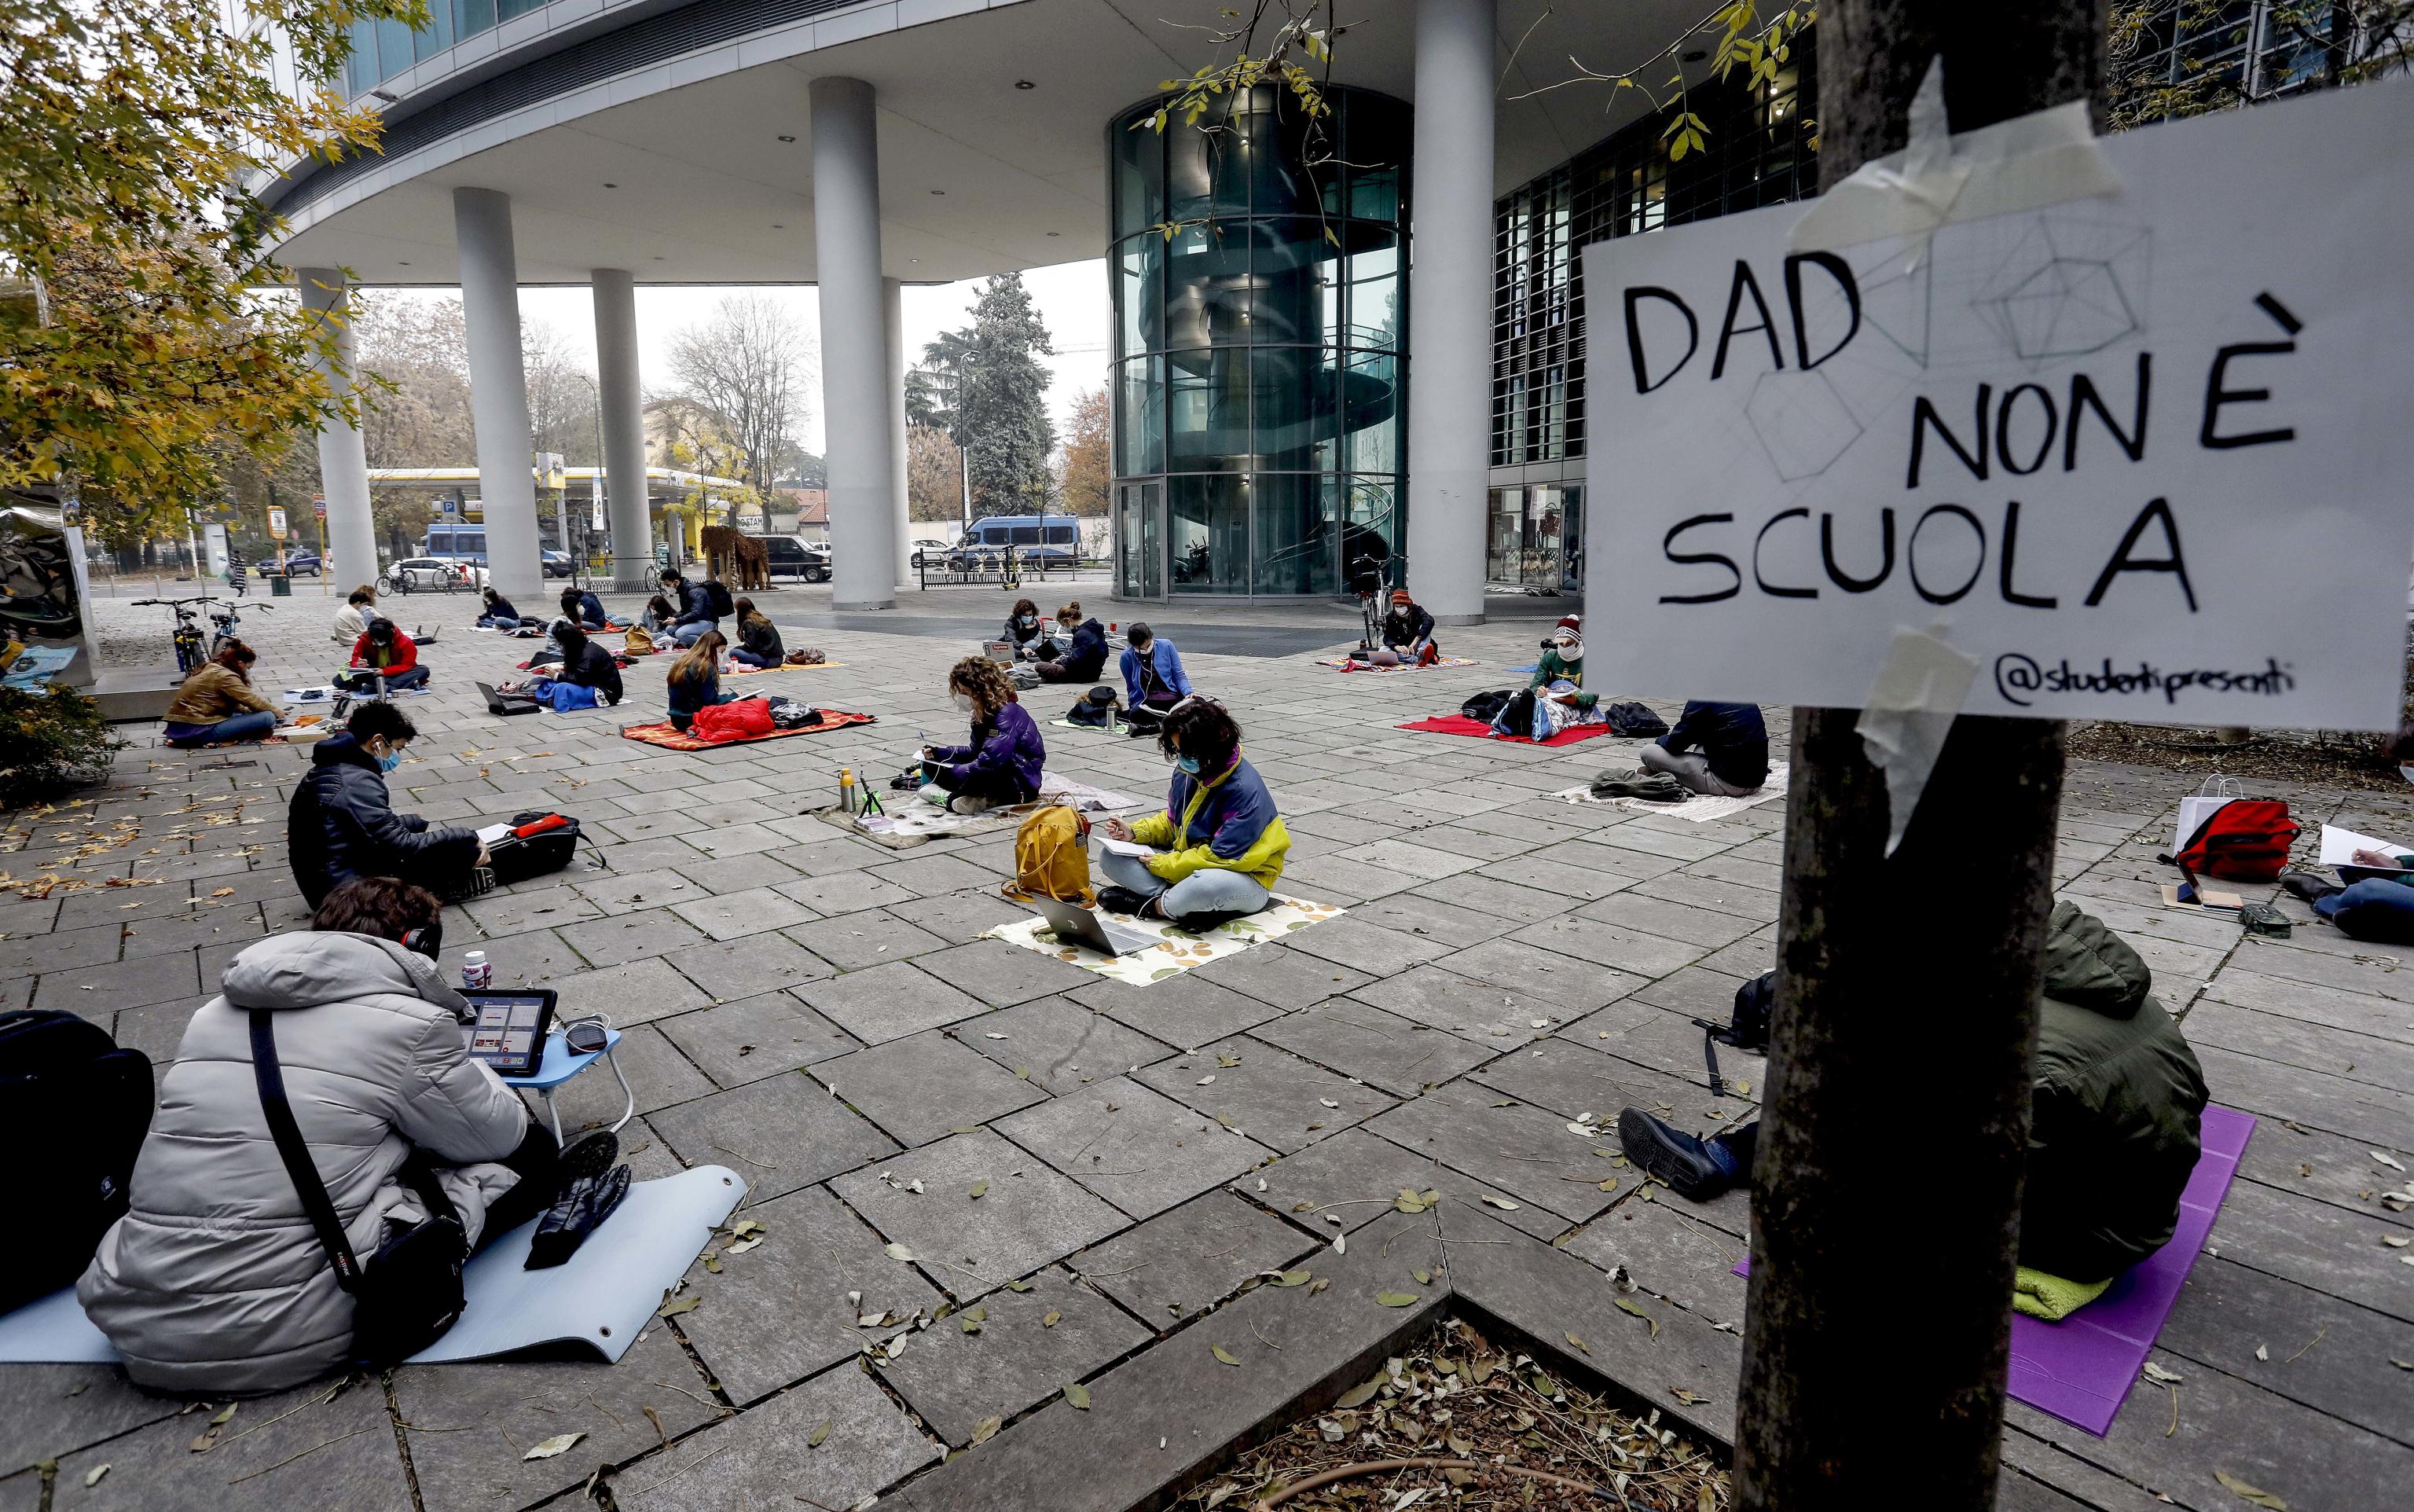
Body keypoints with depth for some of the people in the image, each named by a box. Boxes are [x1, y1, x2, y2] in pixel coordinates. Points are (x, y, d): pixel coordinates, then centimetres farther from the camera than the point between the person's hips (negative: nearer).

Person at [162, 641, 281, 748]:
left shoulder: (211, 668, 15)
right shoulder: (225, 676, -12)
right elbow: (253, 700, -9)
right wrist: (277, 712, 4)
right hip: (196, 729, -10)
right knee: (267, 717, -17)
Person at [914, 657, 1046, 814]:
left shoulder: (1007, 715, -23)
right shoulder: (983, 713, 6)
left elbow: (987, 763, -31)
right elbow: (974, 751, 16)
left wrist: (950, 772, -21)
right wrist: (939, 753, 6)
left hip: (1021, 787, -10)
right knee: (931, 765, 5)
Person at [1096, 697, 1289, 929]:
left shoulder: (1245, 790, -24)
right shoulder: (1186, 773, -1)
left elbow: (1222, 857, -24)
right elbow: (1172, 821, 15)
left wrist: (1163, 865, -17)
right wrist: (1135, 832, -3)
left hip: (1243, 878, -7)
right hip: (1189, 862, 8)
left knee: (1209, 883, -44)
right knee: (1111, 857, -6)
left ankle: (1153, 906, -13)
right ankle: (1190, 903, -21)